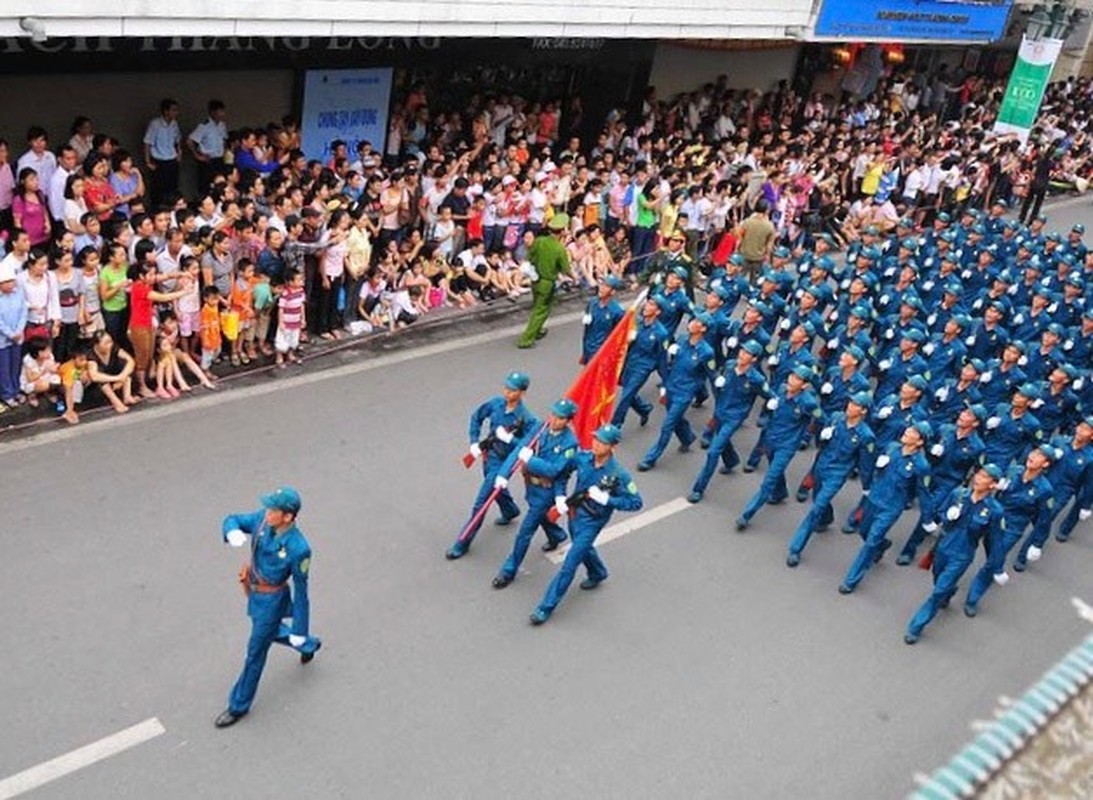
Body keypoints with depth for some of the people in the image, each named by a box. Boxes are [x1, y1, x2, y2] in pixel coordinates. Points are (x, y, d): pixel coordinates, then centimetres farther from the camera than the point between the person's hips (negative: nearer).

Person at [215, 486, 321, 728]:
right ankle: (309, 645, 59)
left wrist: (299, 630, -14)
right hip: (254, 593, 7)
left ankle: (239, 706, 32)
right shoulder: (263, 519, -17)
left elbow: (300, 590, -22)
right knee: (270, 633, 32)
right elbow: (232, 520, -5)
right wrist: (233, 533, -32)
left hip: (272, 601, -7)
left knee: (255, 653, 10)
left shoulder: (298, 548, -33)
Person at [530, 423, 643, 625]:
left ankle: (547, 607, 4)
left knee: (570, 563, -5)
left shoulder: (618, 474, -26)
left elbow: (636, 502, -21)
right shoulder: (582, 457, -14)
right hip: (574, 512, 6)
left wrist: (606, 499, -29)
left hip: (592, 521, -5)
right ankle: (598, 573, 61)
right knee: (584, 548, 30)